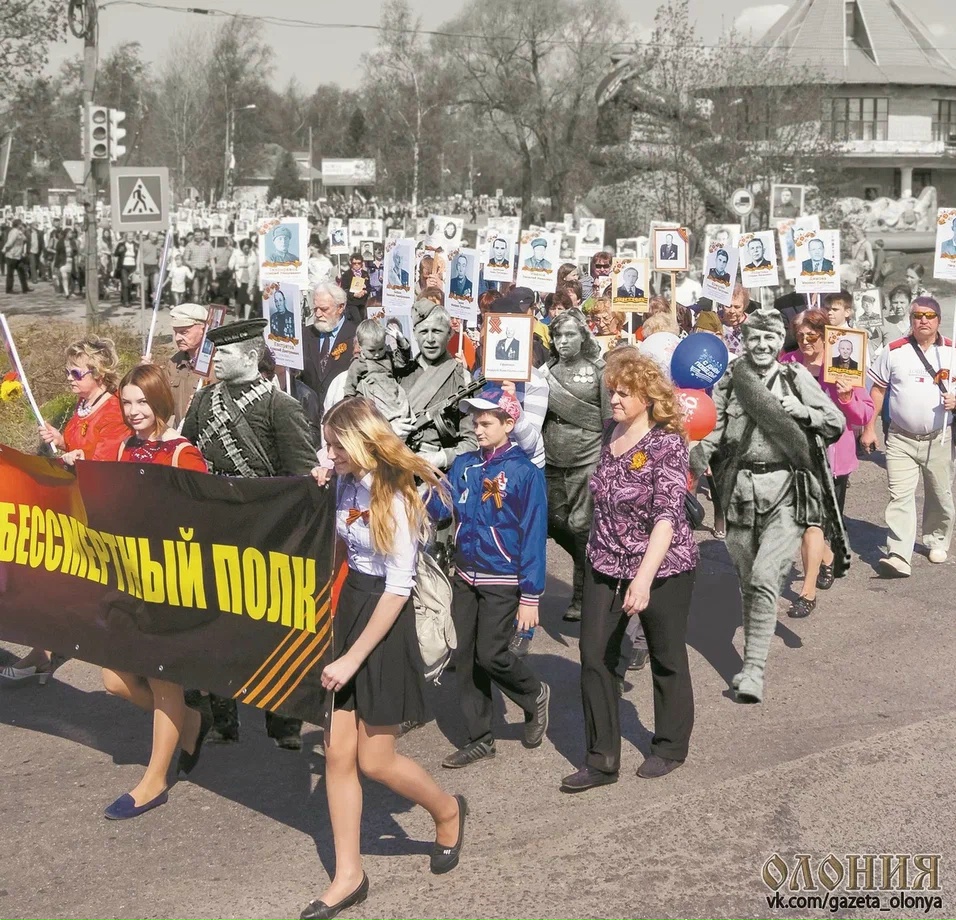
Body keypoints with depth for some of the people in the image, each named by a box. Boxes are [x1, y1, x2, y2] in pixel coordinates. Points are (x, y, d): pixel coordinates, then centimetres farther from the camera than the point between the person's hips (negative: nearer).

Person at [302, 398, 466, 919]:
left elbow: (398, 589, -19)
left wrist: (353, 658, -18)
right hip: (347, 609, 7)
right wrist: (318, 498, 4)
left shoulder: (396, 496, -18)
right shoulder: (346, 484, 3)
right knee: (337, 754, 5)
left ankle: (446, 811, 31)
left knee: (375, 761, 1)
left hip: (384, 623, -7)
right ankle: (348, 877, 14)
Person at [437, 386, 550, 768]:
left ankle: (535, 696, 23)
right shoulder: (464, 465, 5)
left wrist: (530, 596, -13)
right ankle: (478, 738, 19)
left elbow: (534, 535, -11)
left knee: (491, 654, -8)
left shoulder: (524, 472, -11)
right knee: (467, 657, 7)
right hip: (465, 578, 6)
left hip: (502, 581, -6)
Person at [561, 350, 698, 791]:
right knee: (595, 657, 2)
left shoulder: (667, 443, -19)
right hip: (606, 565, 6)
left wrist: (644, 578, -38)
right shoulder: (610, 432, 1)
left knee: (666, 657, 11)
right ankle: (601, 760, 11)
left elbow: (667, 514, -29)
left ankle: (670, 747, 31)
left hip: (662, 567, -6)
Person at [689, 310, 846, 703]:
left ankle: (754, 671, -11)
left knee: (764, 578, -14)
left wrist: (803, 411, -11)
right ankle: (752, 662, 24)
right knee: (747, 581, 11)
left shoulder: (796, 378, 2)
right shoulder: (730, 382, 7)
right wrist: (692, 472, -10)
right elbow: (710, 434, 6)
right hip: (740, 489, 3)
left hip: (786, 491, -3)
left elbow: (837, 424, 6)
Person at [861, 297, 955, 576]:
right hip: (901, 438, -1)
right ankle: (899, 557, -13)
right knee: (900, 497, -8)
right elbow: (878, 389, 6)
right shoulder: (894, 351, 0)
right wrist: (869, 428, 2)